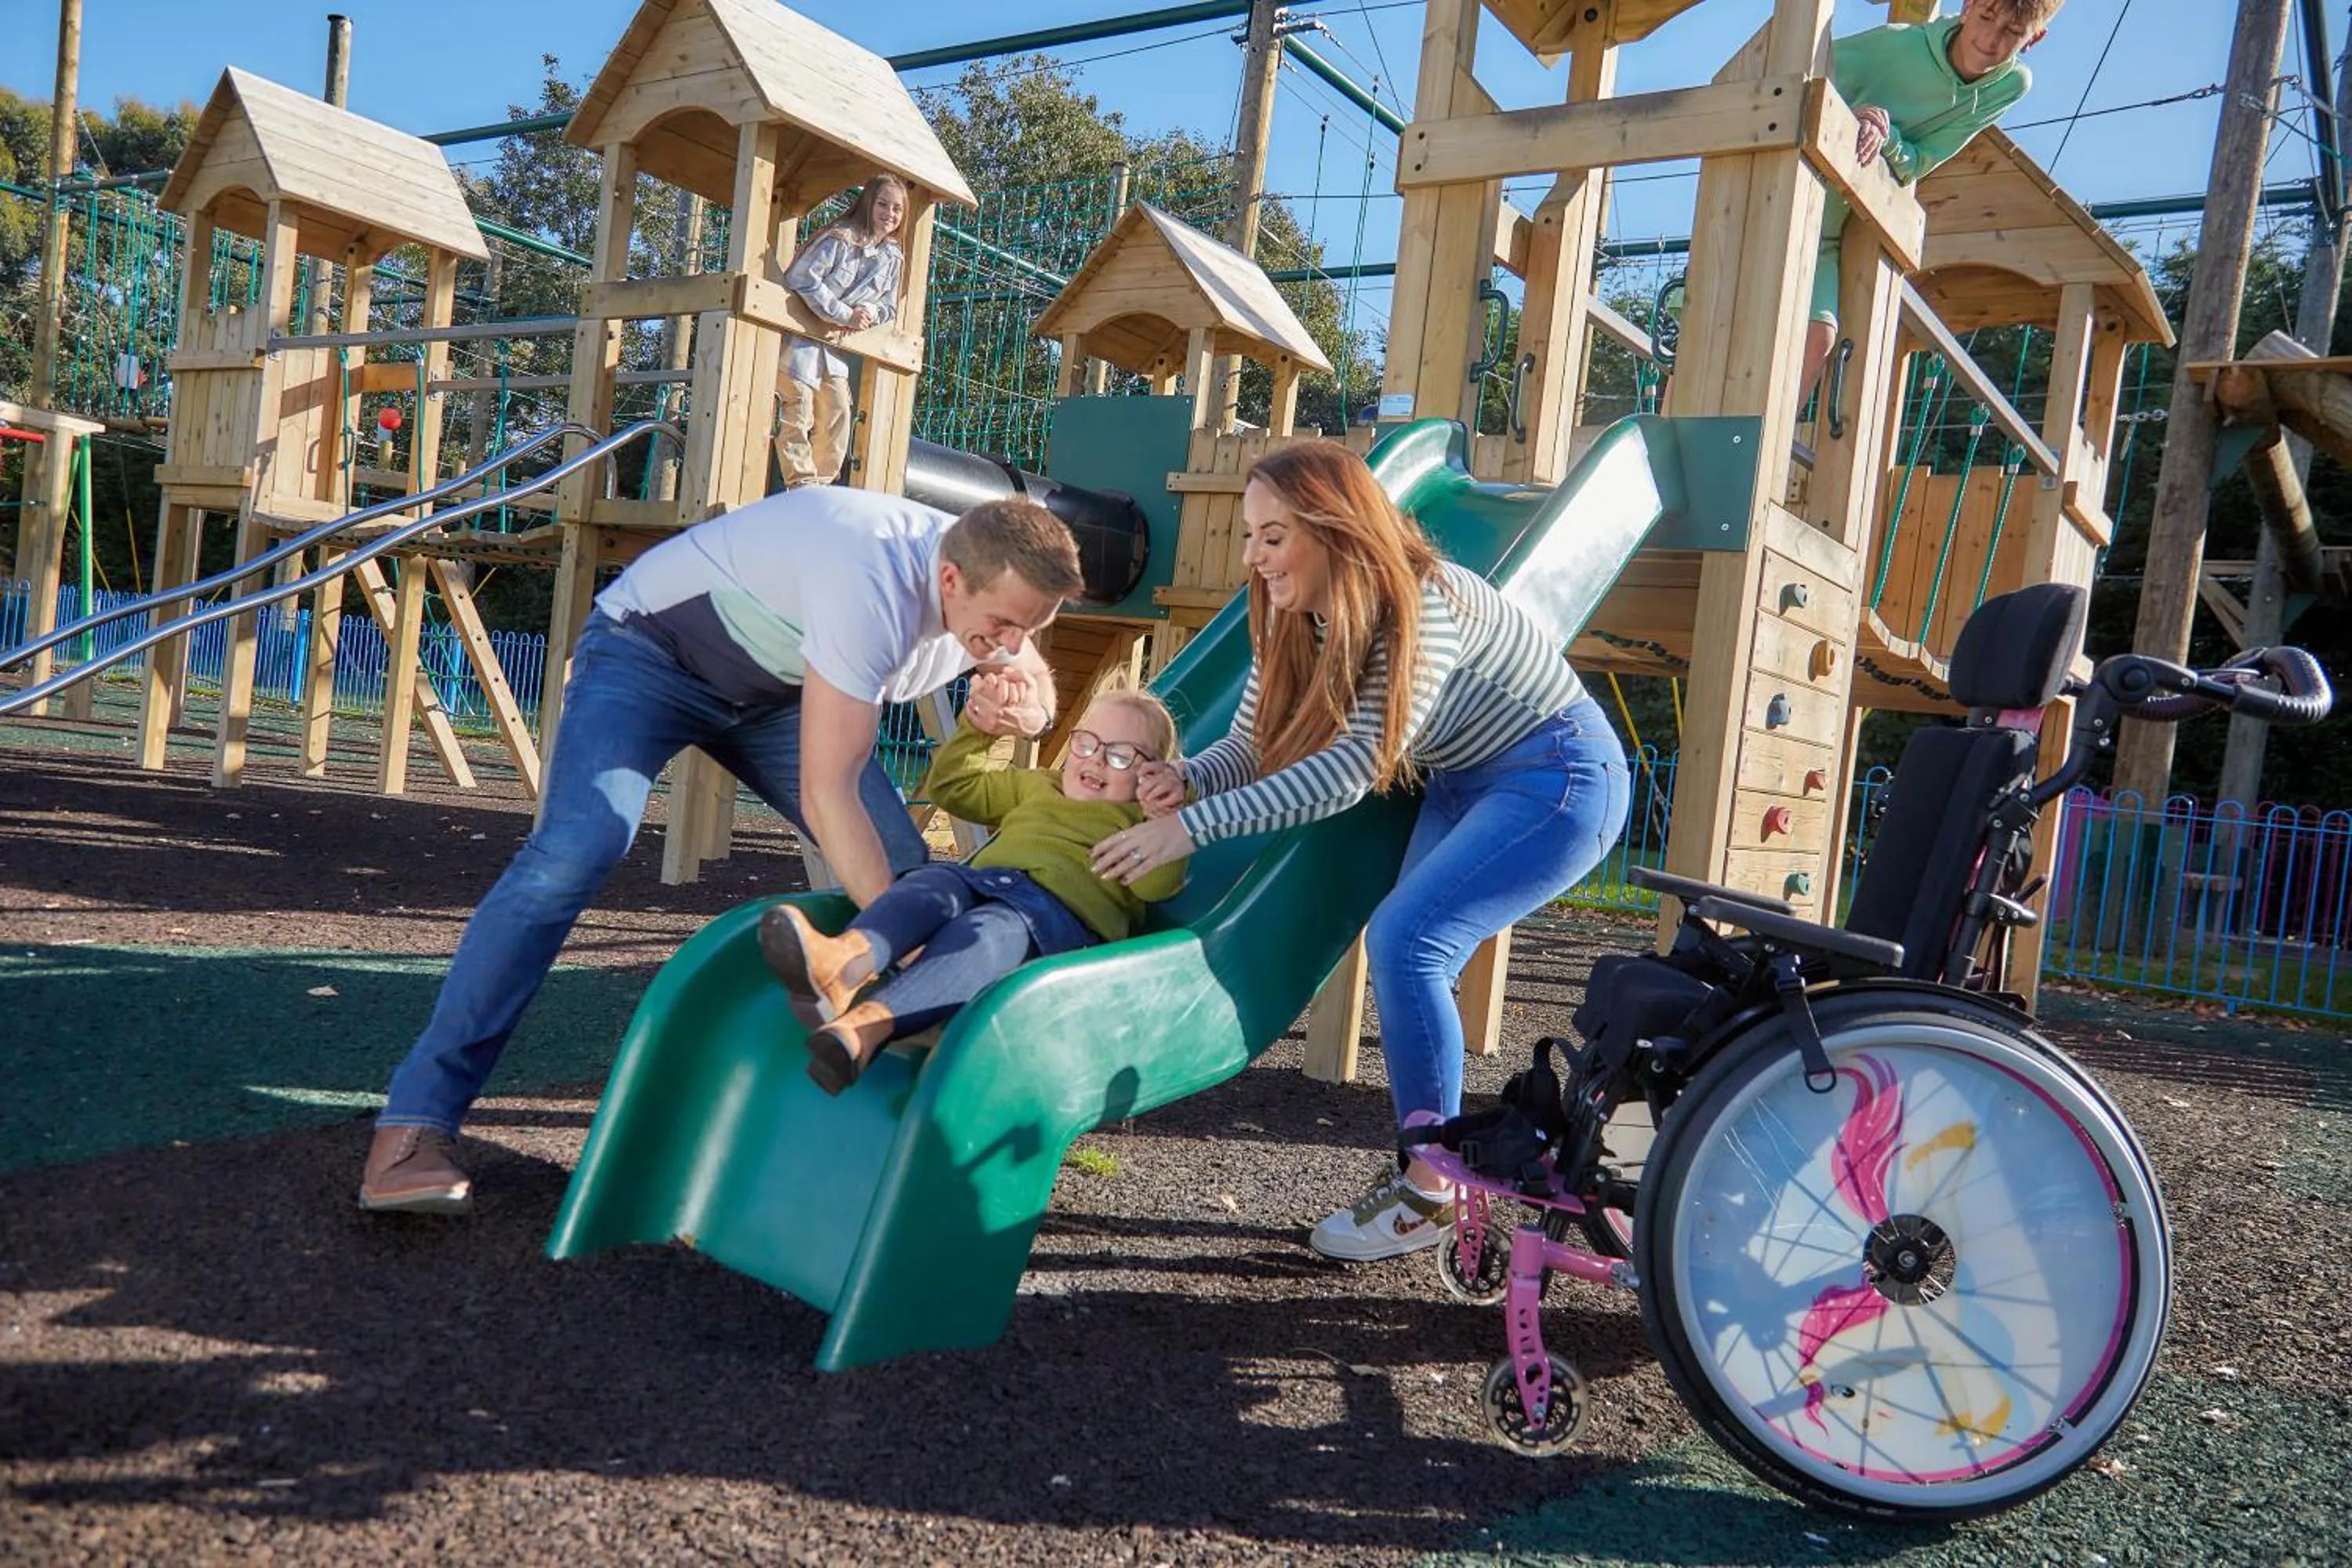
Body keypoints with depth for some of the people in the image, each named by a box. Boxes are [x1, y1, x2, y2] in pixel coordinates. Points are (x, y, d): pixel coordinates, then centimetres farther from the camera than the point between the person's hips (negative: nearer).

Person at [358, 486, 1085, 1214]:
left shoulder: (992, 583, -15)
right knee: (572, 854, -27)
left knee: (900, 866, -4)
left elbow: (1033, 672, 9)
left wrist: (1033, 707, -17)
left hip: (772, 684, 8)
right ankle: (414, 1126, -21)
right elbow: (826, 793, -40)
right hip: (649, 650, -7)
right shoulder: (872, 584, -40)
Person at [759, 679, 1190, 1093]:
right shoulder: (1035, 785, 37)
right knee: (936, 880, -29)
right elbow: (950, 787, 42)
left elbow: (1156, 885, 1)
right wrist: (975, 726, 31)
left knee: (995, 928, -38)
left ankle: (868, 1024, -63)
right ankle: (847, 961, -61)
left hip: (1063, 909, -5)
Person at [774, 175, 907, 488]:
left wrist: (869, 312, -10)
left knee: (837, 414, 5)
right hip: (801, 337, -7)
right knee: (798, 416, -11)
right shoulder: (841, 239, -16)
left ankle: (822, 485, 14)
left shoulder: (892, 259, 6)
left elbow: (889, 307, 15)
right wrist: (845, 315, -22)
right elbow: (801, 279, -22)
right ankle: (801, 484, -8)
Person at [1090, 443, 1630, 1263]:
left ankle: (1430, 1191, -7)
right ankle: (1427, 1166, 15)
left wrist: (1192, 827, -41)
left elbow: (1355, 766, -37)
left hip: (1559, 778, -9)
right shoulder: (1296, 618, -5)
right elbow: (1253, 746, -5)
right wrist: (1185, 778, -28)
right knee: (1406, 952, 2)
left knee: (1403, 941, -19)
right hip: (1464, 782, 9)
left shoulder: (1421, 604, -30)